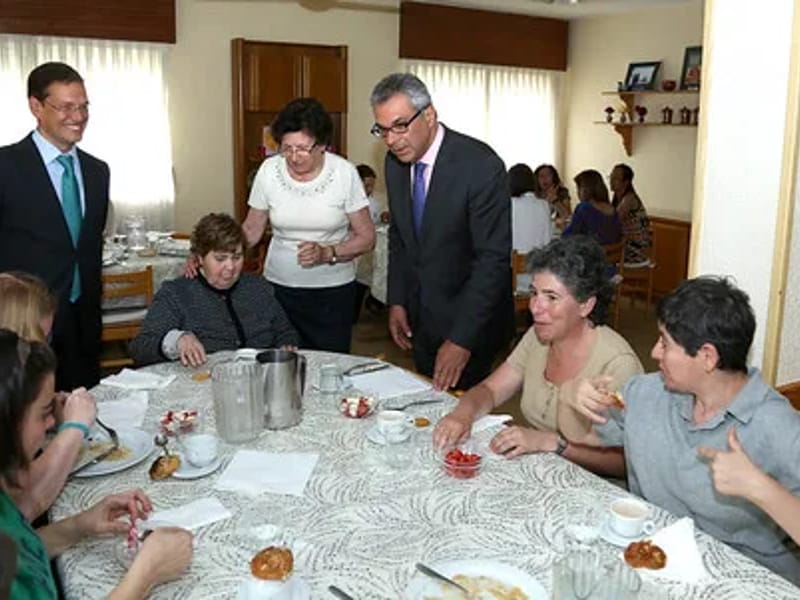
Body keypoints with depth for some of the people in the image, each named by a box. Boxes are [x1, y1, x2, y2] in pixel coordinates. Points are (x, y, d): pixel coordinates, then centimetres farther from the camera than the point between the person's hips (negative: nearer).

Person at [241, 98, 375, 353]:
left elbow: (366, 237, -5)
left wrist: (327, 253, -20)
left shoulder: (344, 173, -10)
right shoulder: (269, 171, -4)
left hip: (333, 291, -1)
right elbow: (251, 230, 5)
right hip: (279, 287, 2)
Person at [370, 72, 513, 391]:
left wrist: (462, 339, -25)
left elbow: (493, 259, -23)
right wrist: (397, 301, 5)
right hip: (421, 318, 6)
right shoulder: (395, 163, -1)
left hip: (471, 319, -6)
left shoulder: (481, 166, -22)